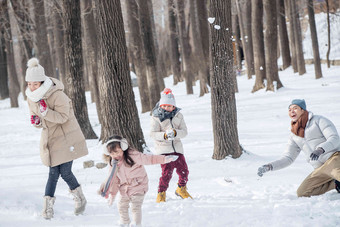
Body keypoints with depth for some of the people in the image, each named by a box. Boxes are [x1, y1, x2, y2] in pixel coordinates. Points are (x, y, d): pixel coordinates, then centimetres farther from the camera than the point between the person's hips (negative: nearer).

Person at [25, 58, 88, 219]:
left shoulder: (57, 95, -20)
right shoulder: (31, 97, 1)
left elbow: (63, 117, -20)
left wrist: (45, 112, -33)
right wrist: (36, 121, -11)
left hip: (66, 138, -5)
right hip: (49, 140, 5)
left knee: (65, 172, -5)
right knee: (54, 173, 0)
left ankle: (80, 199, 19)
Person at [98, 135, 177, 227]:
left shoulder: (133, 155, -21)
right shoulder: (113, 163, -3)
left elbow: (148, 159, -19)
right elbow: (114, 179, 7)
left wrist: (164, 159, -25)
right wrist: (112, 194, 6)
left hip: (138, 186, -6)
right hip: (124, 189, 6)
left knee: (135, 207, -11)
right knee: (122, 206, 13)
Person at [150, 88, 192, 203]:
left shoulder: (178, 116, 6)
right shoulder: (156, 117, -4)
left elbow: (184, 132, 0)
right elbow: (153, 134, -10)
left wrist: (175, 133, -22)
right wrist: (164, 135, -28)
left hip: (177, 148, 4)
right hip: (163, 149, -4)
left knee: (183, 170, 5)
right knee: (167, 172, -15)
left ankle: (181, 189, 31)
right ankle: (161, 194, 0)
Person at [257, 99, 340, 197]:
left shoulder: (318, 120, 2)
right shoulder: (294, 136, 20)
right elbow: (288, 158, 21)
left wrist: (320, 149, -30)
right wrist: (269, 167, 6)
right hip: (320, 169, 8)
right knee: (302, 193, -10)